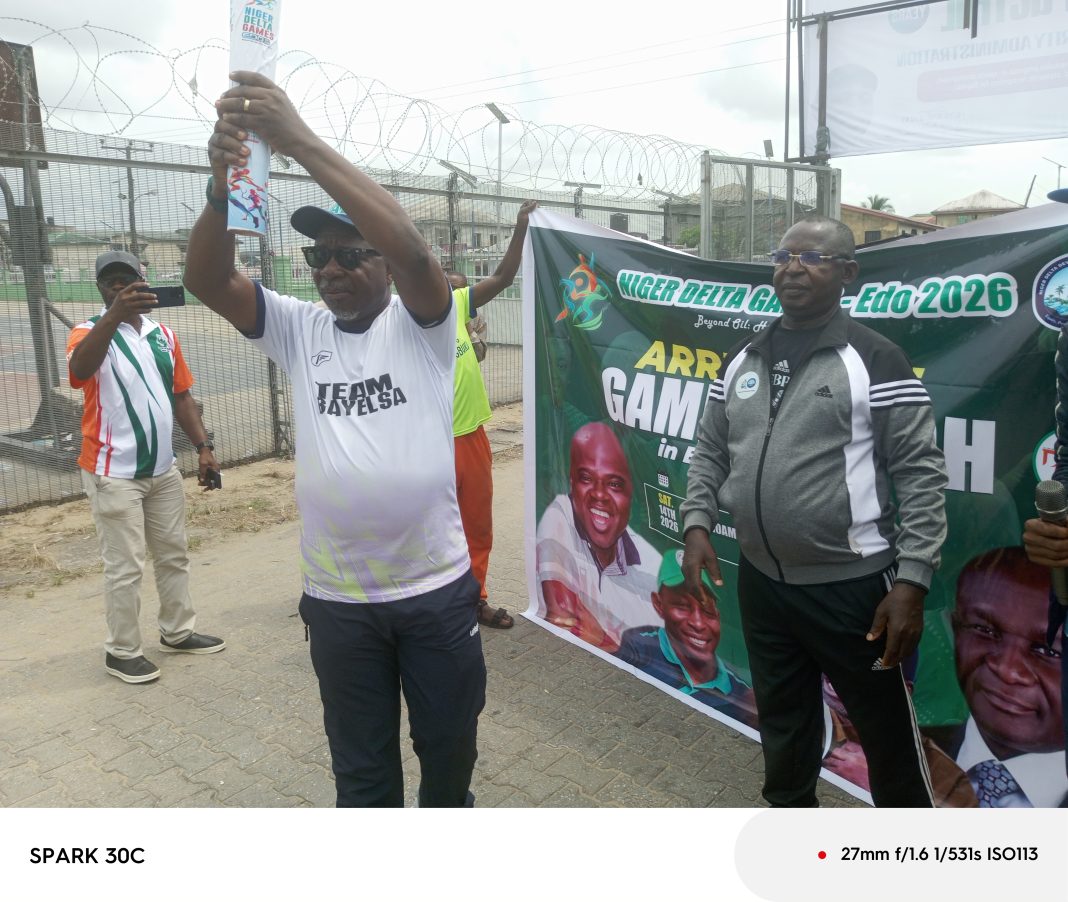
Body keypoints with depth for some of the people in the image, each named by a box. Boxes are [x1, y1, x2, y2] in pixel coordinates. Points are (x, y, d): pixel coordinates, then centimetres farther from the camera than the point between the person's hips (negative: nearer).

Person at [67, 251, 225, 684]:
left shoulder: (164, 334, 7)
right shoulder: (89, 332, -10)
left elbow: (181, 395, 12)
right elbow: (79, 368, -34)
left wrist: (203, 446, 2)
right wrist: (114, 314, -50)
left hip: (163, 470, 6)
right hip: (113, 474, -6)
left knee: (174, 555, 16)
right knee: (125, 567, 0)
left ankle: (178, 632, 32)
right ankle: (122, 652, 15)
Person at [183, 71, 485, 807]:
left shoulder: (422, 325, -6)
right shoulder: (298, 329, 1)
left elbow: (411, 248, -26)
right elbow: (207, 281, -12)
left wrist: (302, 143, -32)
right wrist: (223, 185, -32)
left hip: (437, 586, -2)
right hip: (337, 597, 2)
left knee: (450, 742, 20)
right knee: (361, 766, 19)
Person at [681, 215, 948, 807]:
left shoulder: (876, 361, -9)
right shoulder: (742, 361, 7)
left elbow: (921, 474, -11)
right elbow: (709, 452, 13)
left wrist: (912, 581, -16)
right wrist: (697, 523, -1)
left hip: (853, 585, -5)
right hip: (761, 582, 5)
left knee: (886, 731, 12)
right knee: (782, 723, 22)